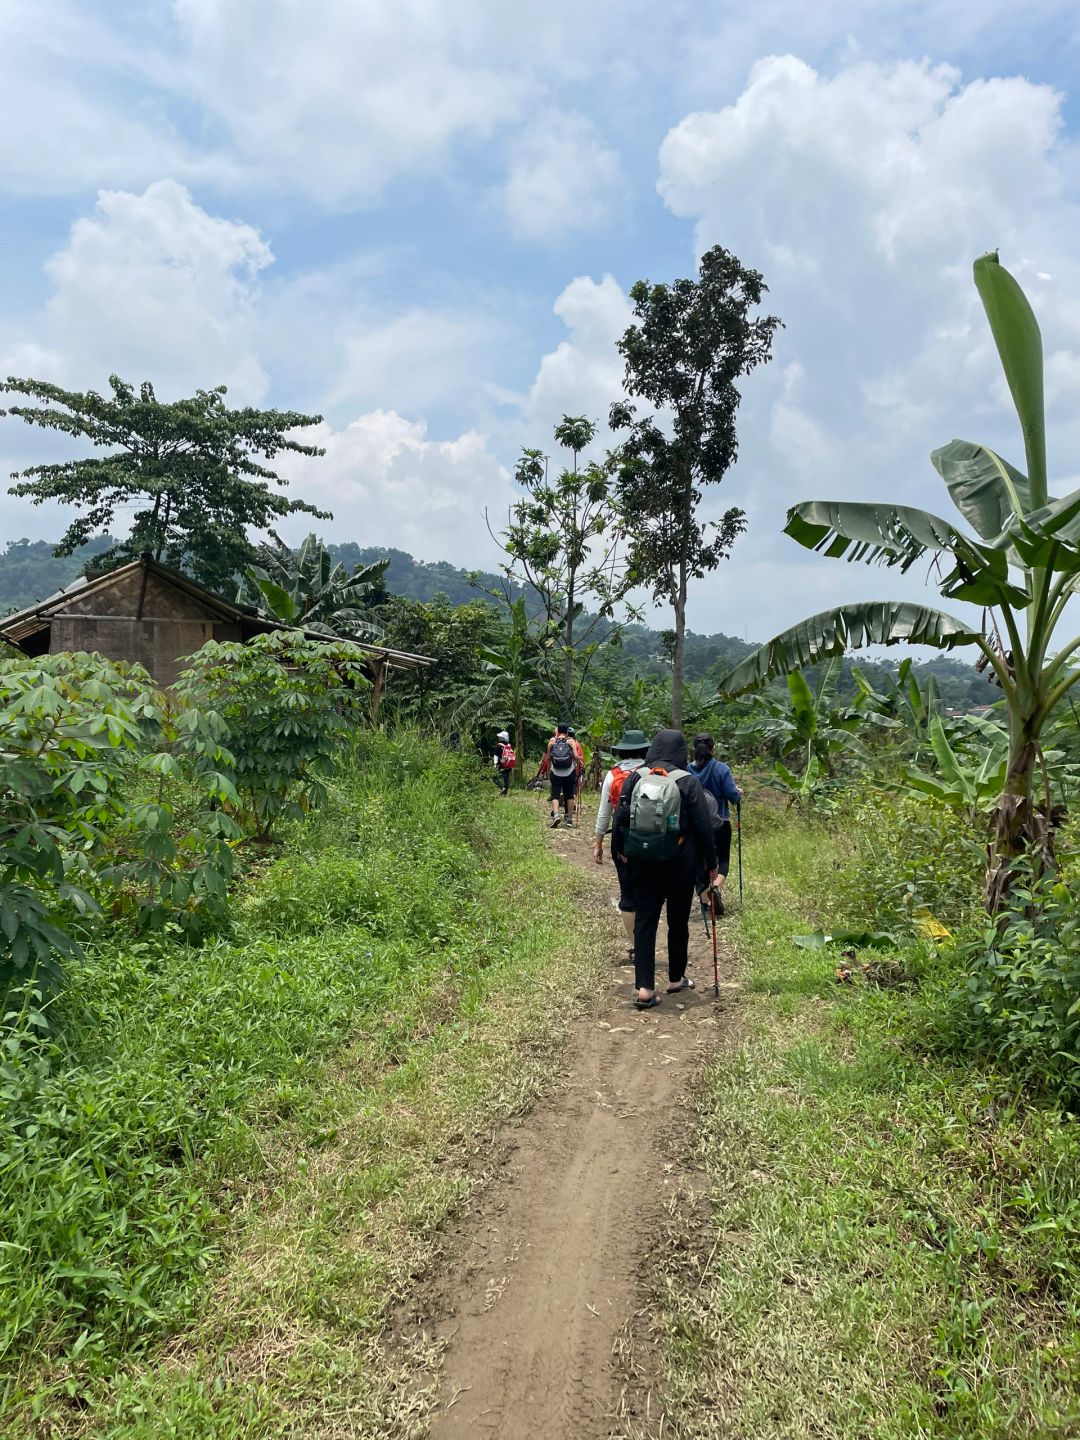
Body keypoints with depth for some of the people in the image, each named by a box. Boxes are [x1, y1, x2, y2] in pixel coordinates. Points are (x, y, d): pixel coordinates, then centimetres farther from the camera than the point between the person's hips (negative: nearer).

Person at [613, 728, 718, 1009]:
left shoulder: (635, 778, -1)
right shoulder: (688, 782, -8)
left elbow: (620, 818, 2)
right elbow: (703, 826, -7)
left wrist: (620, 850, 17)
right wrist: (711, 862, 4)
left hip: (641, 862, 2)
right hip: (679, 864, -2)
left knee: (644, 920, 4)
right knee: (678, 921, 15)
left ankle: (645, 988, -3)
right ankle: (676, 978, 29)